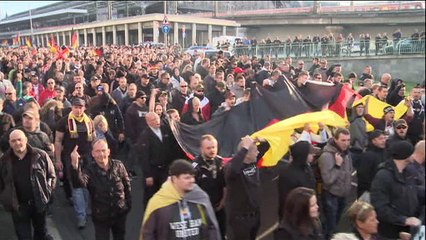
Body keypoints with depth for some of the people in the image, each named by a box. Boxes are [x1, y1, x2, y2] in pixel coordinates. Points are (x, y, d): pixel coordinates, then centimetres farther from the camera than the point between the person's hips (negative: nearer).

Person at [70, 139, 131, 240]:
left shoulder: (118, 166, -10)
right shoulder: (90, 170, -17)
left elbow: (127, 186, 3)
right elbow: (79, 183, -40)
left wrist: (128, 204, 5)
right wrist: (75, 165, -56)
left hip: (120, 213, 2)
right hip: (100, 216, -2)